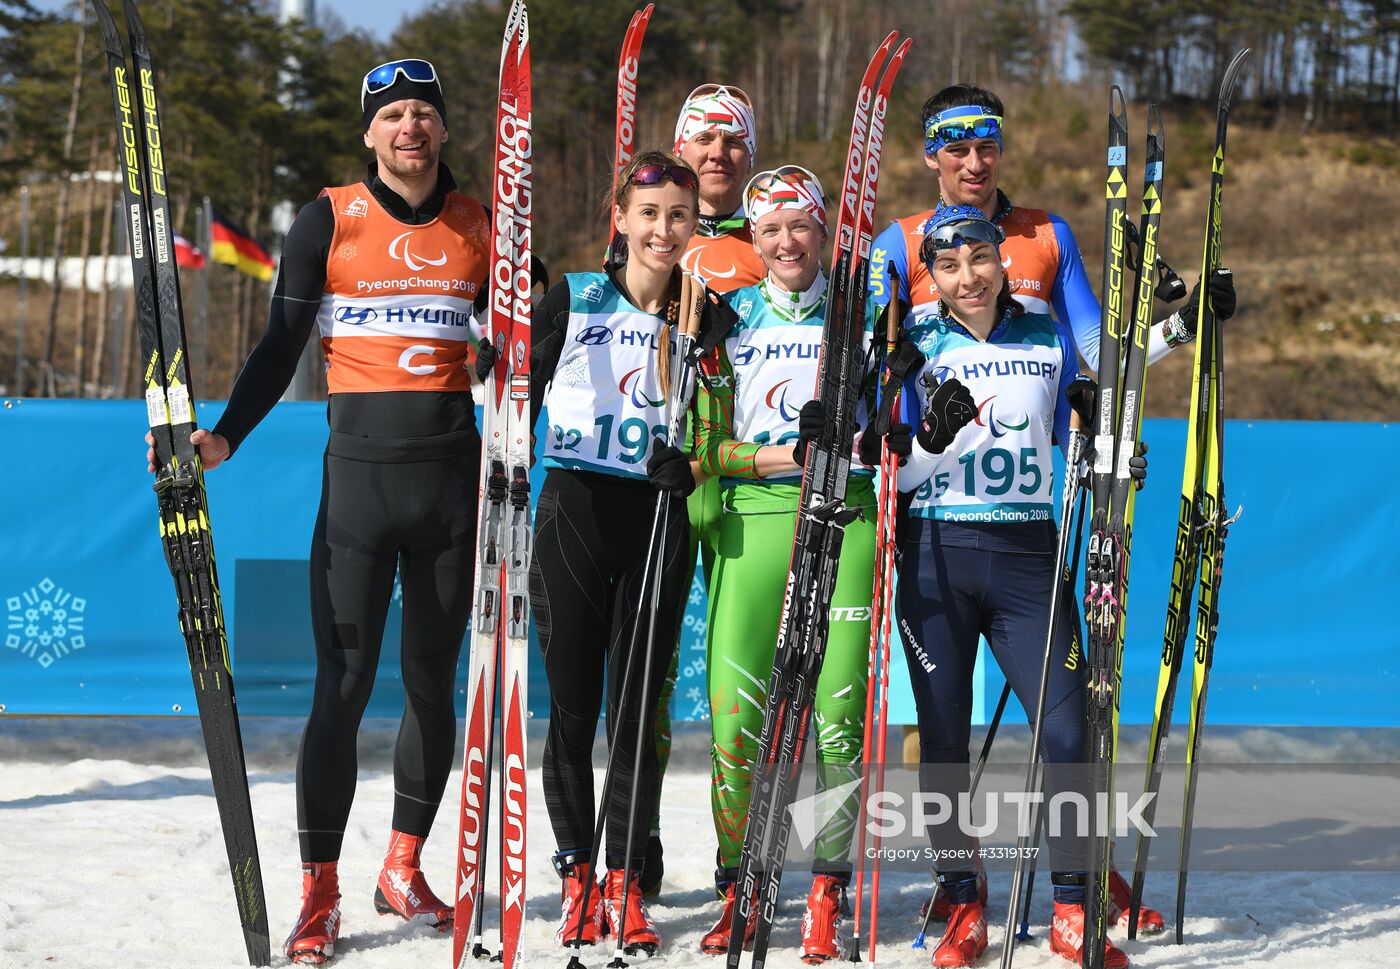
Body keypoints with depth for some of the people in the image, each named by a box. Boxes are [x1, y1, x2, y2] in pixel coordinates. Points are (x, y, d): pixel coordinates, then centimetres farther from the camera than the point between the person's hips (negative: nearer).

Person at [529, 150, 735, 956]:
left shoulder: (707, 316, 7)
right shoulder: (573, 299, 2)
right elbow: (520, 397, 5)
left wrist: (692, 467, -10)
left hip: (658, 521, 1)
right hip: (574, 513, -1)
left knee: (637, 711, 3)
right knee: (571, 706, 1)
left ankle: (626, 884, 12)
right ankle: (577, 877, 14)